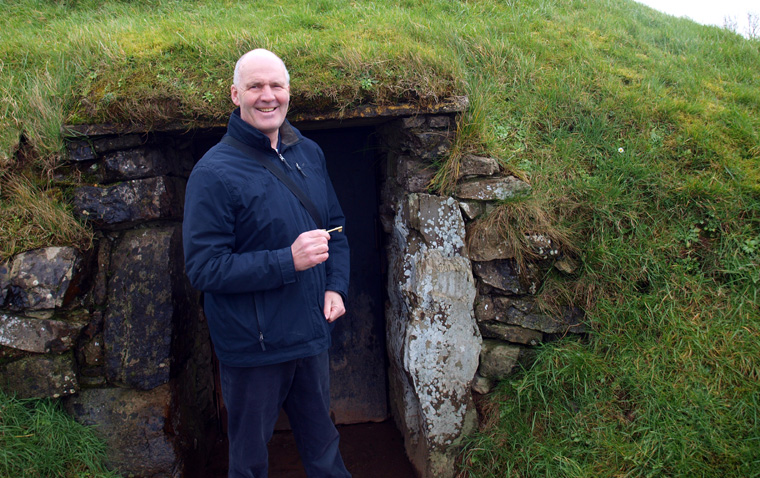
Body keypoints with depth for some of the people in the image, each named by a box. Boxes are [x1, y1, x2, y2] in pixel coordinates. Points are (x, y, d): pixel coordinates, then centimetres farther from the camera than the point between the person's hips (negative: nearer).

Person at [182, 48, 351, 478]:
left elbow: (335, 228, 15)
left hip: (312, 333, 5)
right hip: (253, 347, -5)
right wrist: (288, 262, -26)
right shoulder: (215, 173, -16)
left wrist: (336, 286, -1)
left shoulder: (309, 153, 5)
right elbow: (203, 267, -20)